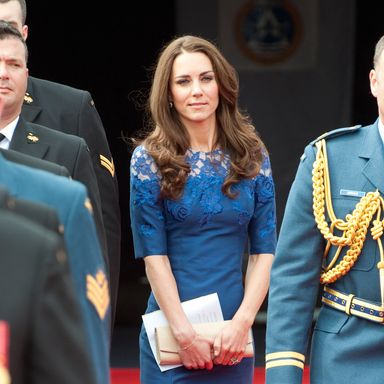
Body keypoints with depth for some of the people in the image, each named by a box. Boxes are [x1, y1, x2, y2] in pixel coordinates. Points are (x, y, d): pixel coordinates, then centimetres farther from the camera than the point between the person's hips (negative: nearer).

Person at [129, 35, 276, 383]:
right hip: (172, 334, -2)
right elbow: (153, 254, -6)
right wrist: (184, 332, -13)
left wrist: (242, 322, -9)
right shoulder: (149, 159, -1)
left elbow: (264, 250, 3)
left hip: (234, 334, 2)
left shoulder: (252, 155, 5)